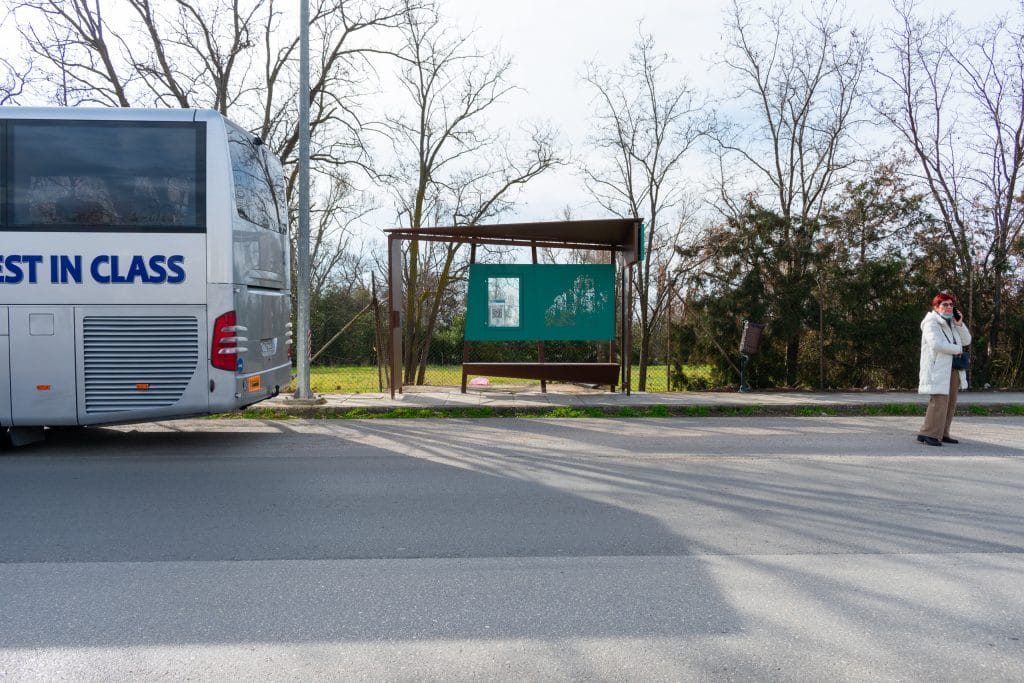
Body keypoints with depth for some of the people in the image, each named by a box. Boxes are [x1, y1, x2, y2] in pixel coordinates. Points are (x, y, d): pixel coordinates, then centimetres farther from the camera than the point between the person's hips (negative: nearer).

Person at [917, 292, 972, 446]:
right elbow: (936, 344, -23)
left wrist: (959, 324, -2)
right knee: (938, 401, -15)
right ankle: (928, 434, -12)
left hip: (952, 369, 9)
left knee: (949, 403, 8)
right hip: (937, 369, -9)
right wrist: (957, 349, -10)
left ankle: (942, 434, 14)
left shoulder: (951, 323, 17)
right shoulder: (931, 323, -9)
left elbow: (966, 340, 12)